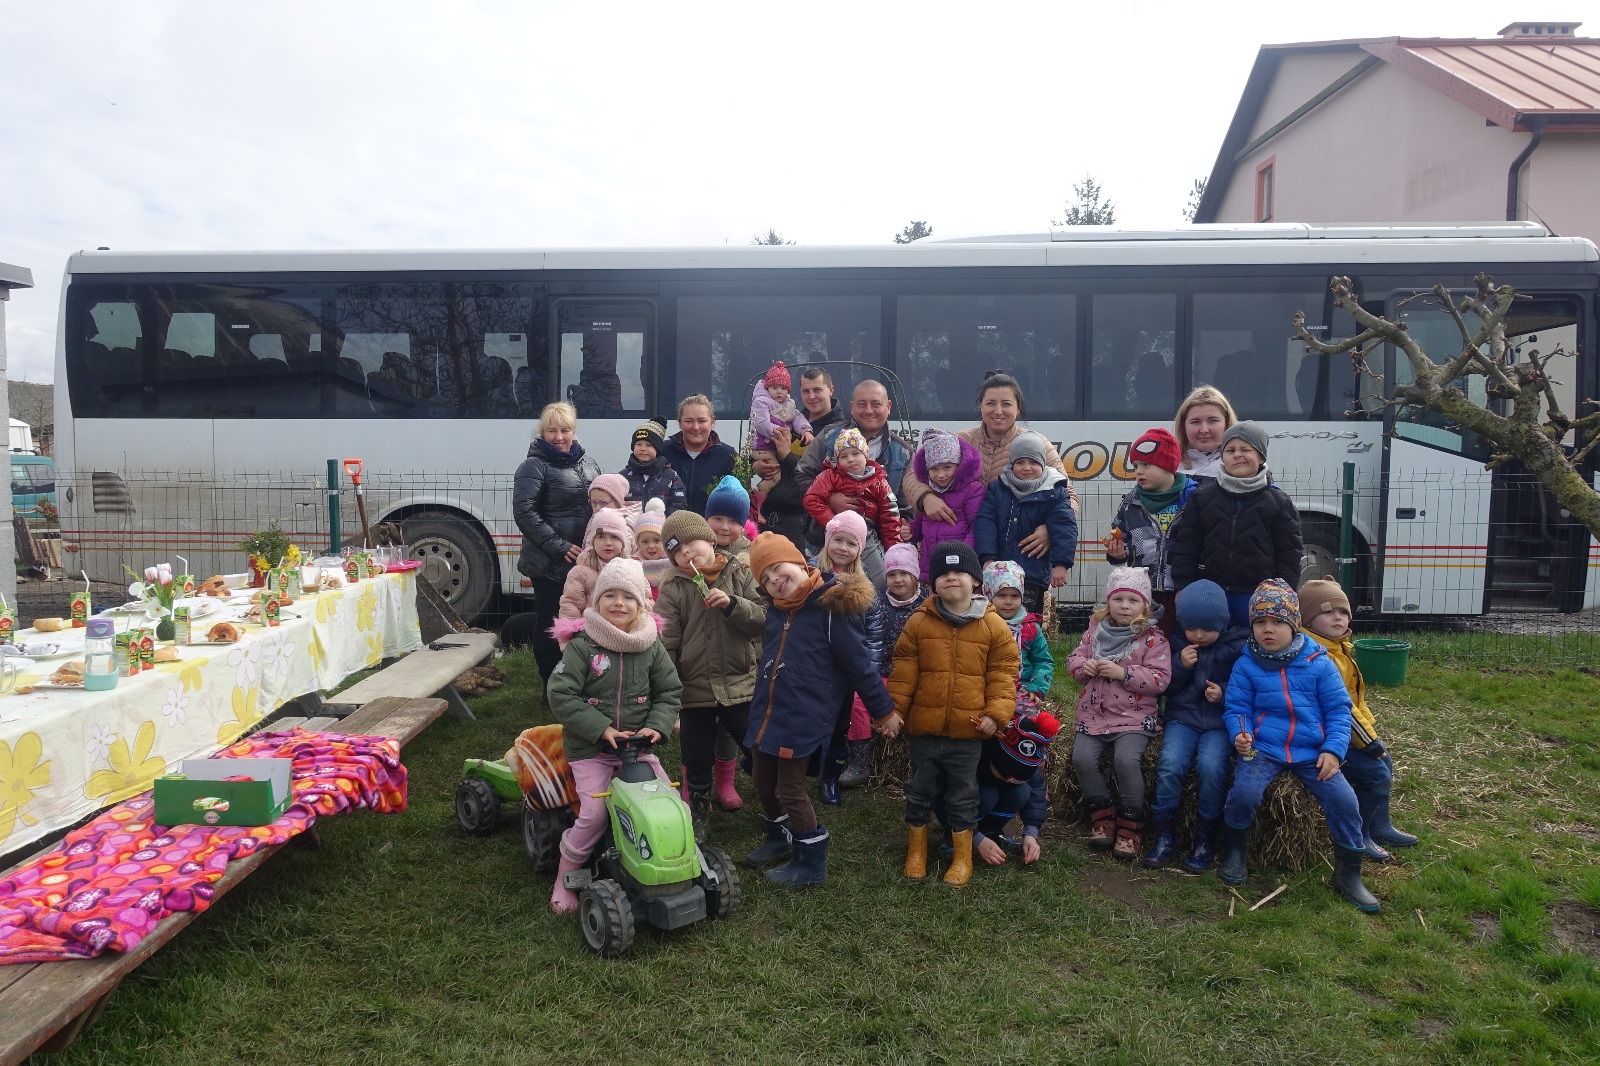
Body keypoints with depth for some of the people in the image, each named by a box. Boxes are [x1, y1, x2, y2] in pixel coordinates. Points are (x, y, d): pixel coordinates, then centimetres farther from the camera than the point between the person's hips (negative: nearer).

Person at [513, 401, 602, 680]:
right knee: (550, 624, 2)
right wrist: (559, 547, -18)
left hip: (587, 561, 6)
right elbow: (524, 512, -15)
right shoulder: (534, 466, -6)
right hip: (550, 564, -6)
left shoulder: (587, 464, 14)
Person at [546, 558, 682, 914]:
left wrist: (657, 725, -11)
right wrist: (601, 728, -20)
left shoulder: (651, 646, 1)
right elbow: (560, 695, -15)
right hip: (590, 748, -3)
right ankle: (564, 880, 7)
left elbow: (670, 691, 8)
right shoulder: (582, 645, -10)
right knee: (594, 813, -15)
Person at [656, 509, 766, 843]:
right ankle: (699, 816, 34)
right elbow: (665, 644, -6)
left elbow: (765, 619, -5)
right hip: (695, 689, 0)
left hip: (742, 684, 0)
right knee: (697, 760, 13)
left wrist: (732, 605, -20)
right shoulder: (673, 589, -4)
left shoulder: (740, 575, -1)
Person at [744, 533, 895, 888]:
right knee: (763, 784, 18)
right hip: (767, 714, 8)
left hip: (803, 719, -8)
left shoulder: (833, 607, -17)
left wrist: (883, 710, -7)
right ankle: (779, 839, 43)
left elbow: (859, 664, -12)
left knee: (790, 790, 0)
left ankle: (812, 863, 19)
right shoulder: (777, 609, 7)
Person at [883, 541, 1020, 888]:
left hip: (968, 731, -1)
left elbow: (1003, 674, -1)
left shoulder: (993, 626, -3)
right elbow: (904, 671, 0)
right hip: (924, 728, 1)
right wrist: (894, 708, -6)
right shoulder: (919, 622, -2)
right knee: (920, 791, 15)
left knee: (963, 796, 13)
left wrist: (996, 713, -10)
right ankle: (916, 850, 32)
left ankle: (962, 856, 29)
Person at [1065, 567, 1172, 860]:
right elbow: (1074, 659, 14)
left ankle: (1130, 825, -6)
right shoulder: (1096, 630, 8)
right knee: (1082, 757, -16)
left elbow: (1160, 679, -11)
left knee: (1126, 759, -26)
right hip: (1094, 713, 4)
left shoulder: (1152, 638, -4)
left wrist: (1122, 673, -20)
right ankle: (1102, 815, 5)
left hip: (1134, 716, -4)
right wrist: (1084, 666, -9)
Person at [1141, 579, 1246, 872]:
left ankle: (1205, 840, -9)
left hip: (1219, 721, -2)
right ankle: (1163, 836, -7)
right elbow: (1164, 688, 8)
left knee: (1211, 767, -28)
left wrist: (1224, 695, -15)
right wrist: (1181, 666, -9)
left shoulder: (1238, 646, -1)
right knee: (1170, 766, -23)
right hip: (1183, 717, 2)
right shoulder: (1177, 644, 6)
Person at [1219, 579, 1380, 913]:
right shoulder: (1247, 665, 0)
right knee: (1244, 791, -27)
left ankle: (1348, 874, 8)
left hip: (1312, 752, 1)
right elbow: (1235, 708, 3)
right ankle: (1235, 852, 4)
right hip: (1263, 749, -1)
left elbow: (1338, 709, 3)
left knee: (1344, 799, -17)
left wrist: (1333, 750, -9)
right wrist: (1240, 735, -18)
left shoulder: (1319, 663, 0)